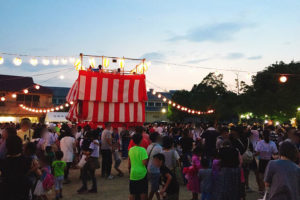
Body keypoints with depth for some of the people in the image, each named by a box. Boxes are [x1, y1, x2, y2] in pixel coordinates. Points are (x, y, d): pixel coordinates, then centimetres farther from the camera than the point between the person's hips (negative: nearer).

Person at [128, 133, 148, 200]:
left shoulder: (131, 149, 0)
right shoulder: (142, 150, -15)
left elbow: (129, 161, 10)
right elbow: (144, 162, -20)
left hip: (133, 173, 4)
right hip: (142, 173, -4)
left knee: (132, 193, 12)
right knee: (143, 192, 12)